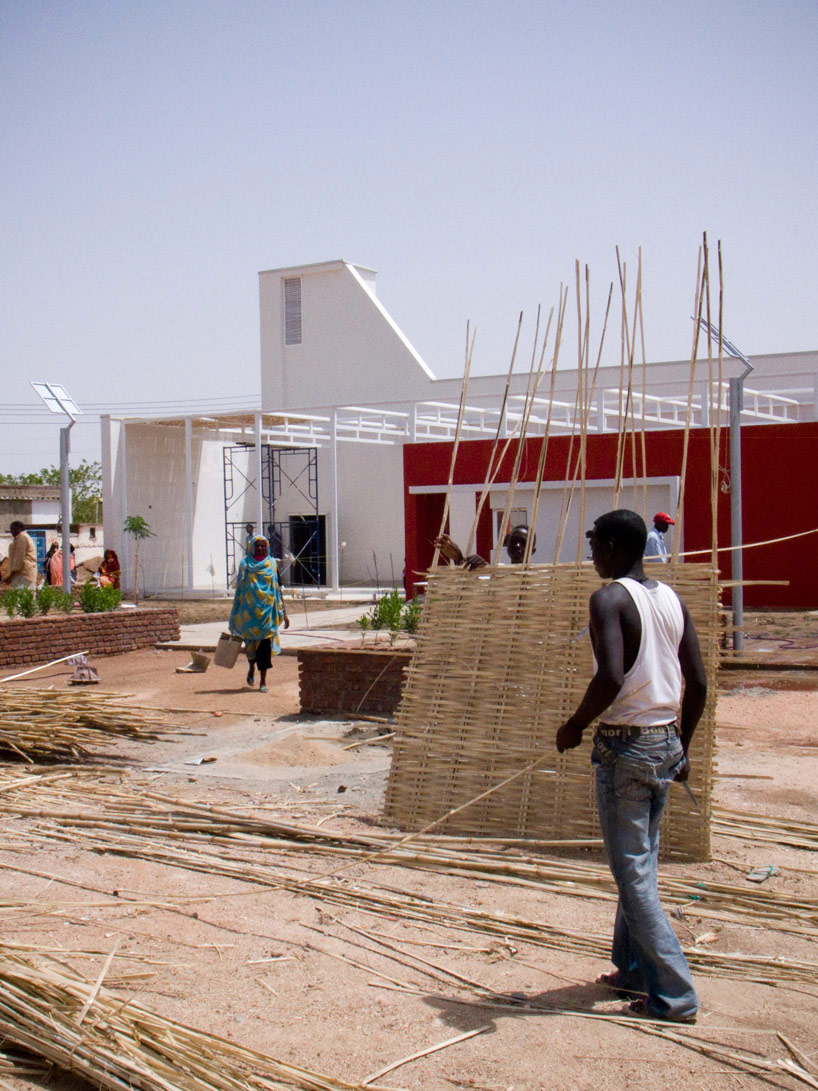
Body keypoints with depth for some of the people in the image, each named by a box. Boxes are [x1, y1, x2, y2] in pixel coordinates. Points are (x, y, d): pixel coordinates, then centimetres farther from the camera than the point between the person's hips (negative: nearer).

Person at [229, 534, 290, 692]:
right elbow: (239, 588, 7)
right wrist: (236, 613, 4)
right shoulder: (245, 563, 5)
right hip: (249, 610, 1)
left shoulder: (272, 564, 4)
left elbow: (279, 590, 6)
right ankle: (251, 667, 37)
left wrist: (284, 613, 2)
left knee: (265, 644, -5)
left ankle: (263, 680, 0)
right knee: (250, 641, 7)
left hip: (267, 610, 0)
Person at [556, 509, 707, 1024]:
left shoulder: (610, 599, -14)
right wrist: (682, 747, 18)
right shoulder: (672, 599, 8)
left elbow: (611, 677, -28)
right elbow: (699, 683, 8)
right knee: (641, 864, 21)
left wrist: (575, 726, -12)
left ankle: (675, 996, 3)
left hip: (624, 745, -8)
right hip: (666, 742, 8)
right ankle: (634, 969, 32)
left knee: (633, 875, 0)